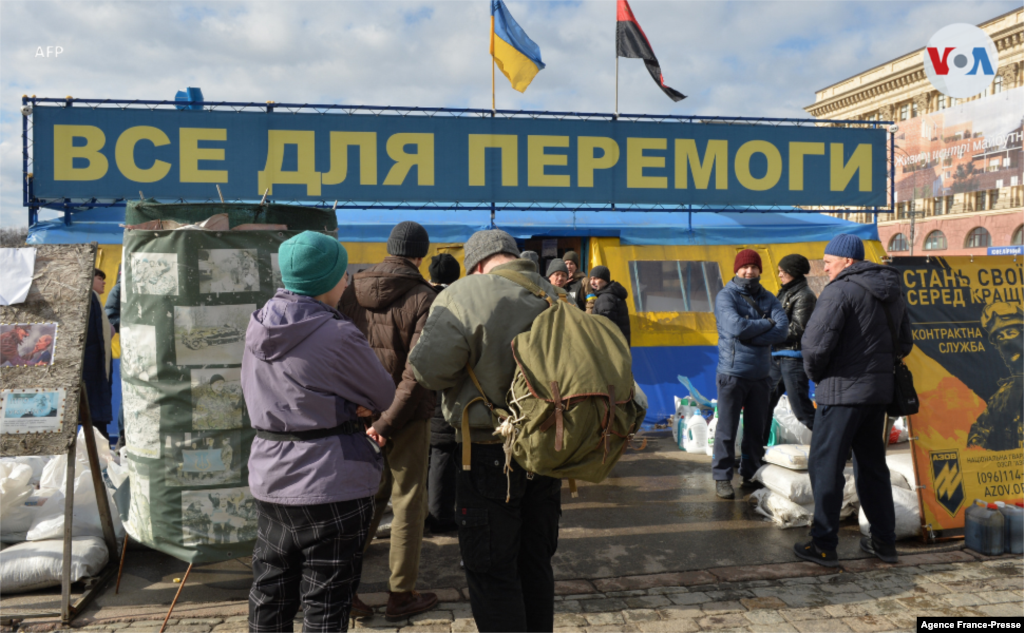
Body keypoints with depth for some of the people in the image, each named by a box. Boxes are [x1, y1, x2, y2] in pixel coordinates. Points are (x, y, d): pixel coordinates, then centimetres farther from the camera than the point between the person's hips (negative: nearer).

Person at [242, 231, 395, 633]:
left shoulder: (258, 329, 2)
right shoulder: (337, 335, -19)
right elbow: (385, 397, -8)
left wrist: (343, 407, 0)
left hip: (269, 481, 7)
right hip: (332, 484, -7)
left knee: (269, 593, 20)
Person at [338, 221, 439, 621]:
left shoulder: (352, 290, 1)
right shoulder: (424, 298, -13)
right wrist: (387, 423, -18)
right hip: (405, 415, -4)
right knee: (408, 502, 9)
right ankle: (401, 595, 19)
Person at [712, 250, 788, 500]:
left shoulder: (768, 298, 9)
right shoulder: (725, 297, -3)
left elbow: (782, 330, -6)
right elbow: (736, 326, -20)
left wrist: (749, 335, -16)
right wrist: (767, 324, -7)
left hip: (760, 375, 5)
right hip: (732, 374, -5)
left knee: (756, 428, 12)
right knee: (727, 429, 0)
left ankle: (751, 474, 23)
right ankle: (722, 477, 8)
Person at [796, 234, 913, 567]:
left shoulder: (840, 291, -14)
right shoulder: (891, 294, 12)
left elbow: (816, 343, -21)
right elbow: (904, 345, 19)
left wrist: (814, 373, -3)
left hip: (842, 391, -8)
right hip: (879, 391, 8)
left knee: (825, 466, 1)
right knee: (872, 465, 18)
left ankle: (823, 545, 5)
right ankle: (884, 540, 24)